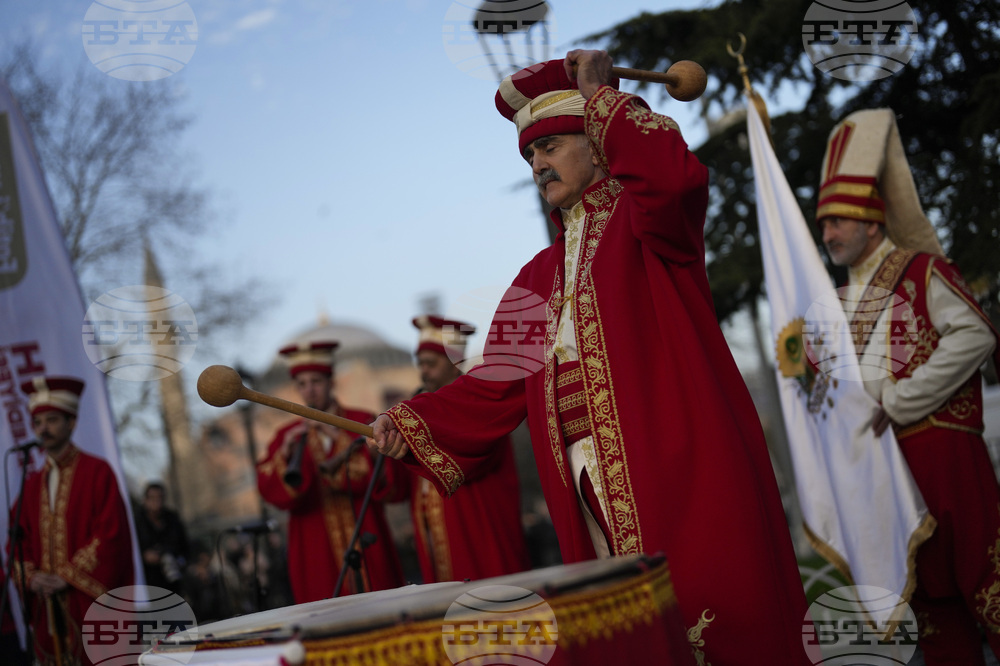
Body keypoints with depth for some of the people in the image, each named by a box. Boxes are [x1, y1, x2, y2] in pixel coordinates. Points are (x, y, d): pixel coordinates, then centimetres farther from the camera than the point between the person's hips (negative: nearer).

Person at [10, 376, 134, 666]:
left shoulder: (97, 472, -1)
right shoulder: (32, 484, 15)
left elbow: (110, 534, -9)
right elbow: (18, 541, 14)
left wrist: (69, 576, -12)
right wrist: (30, 577, -5)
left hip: (93, 601, -5)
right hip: (49, 607, 5)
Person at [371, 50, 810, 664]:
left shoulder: (642, 220, 2)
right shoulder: (541, 277, 22)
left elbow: (674, 176, -23)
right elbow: (501, 381, 14)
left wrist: (599, 93, -10)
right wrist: (414, 422, 1)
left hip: (680, 478, -6)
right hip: (595, 498, 6)